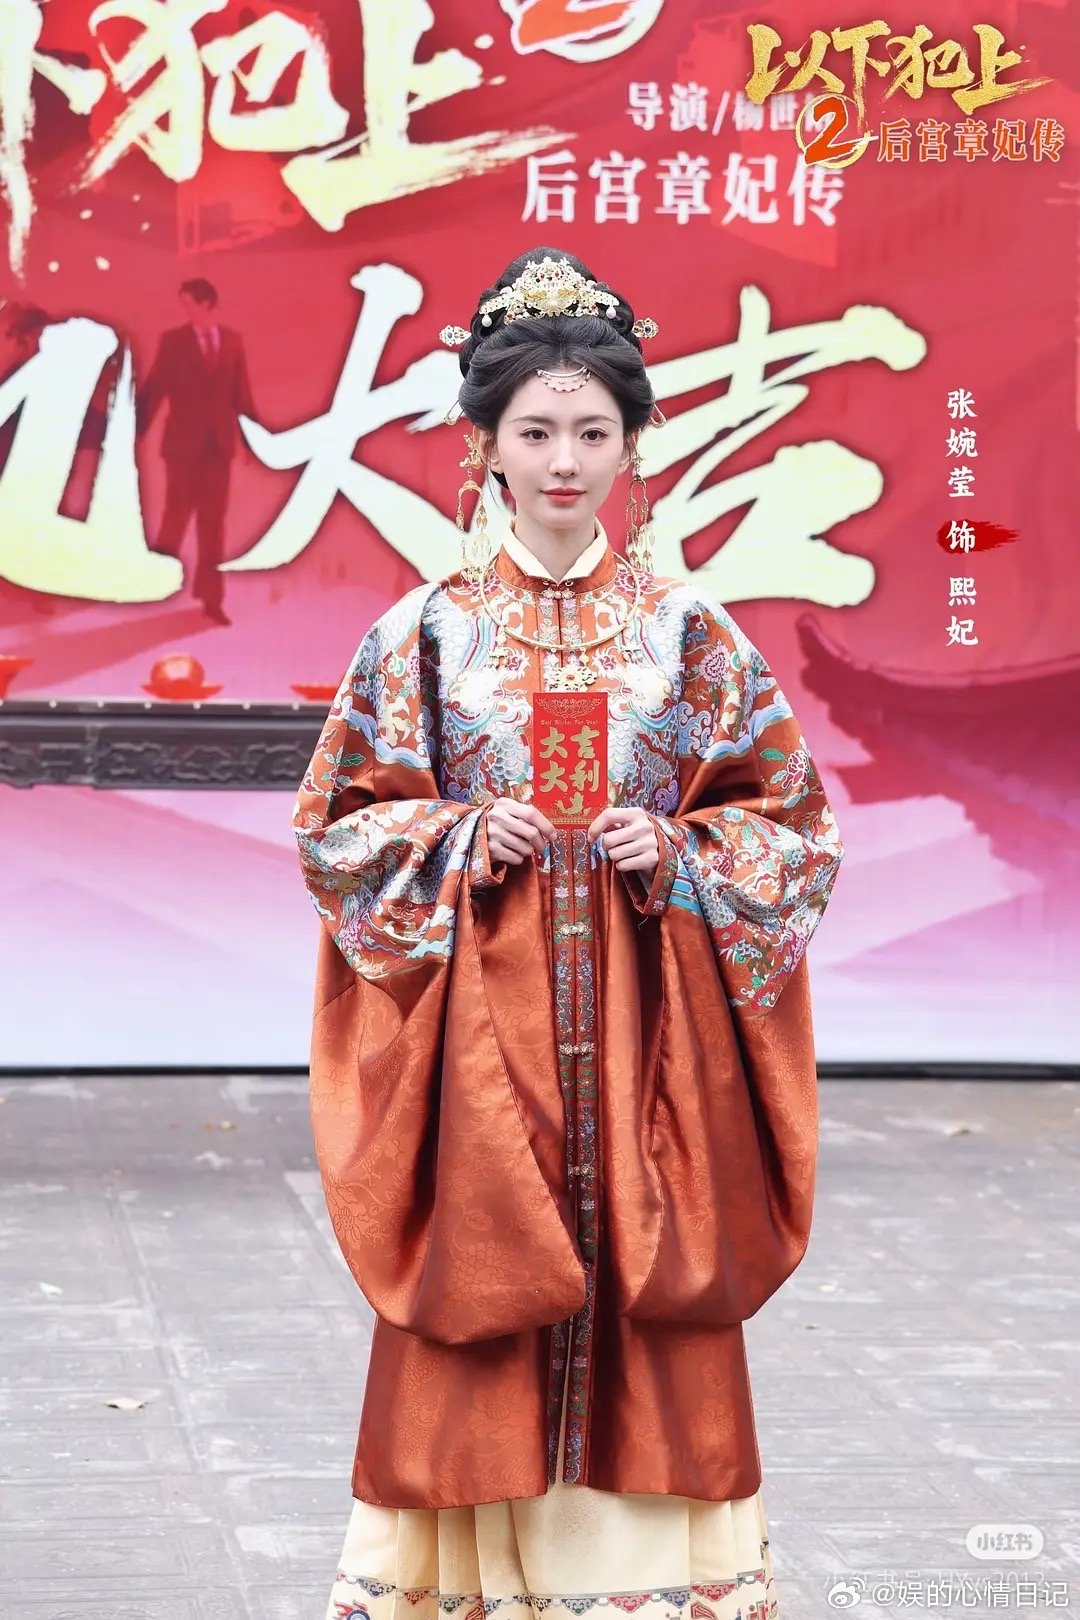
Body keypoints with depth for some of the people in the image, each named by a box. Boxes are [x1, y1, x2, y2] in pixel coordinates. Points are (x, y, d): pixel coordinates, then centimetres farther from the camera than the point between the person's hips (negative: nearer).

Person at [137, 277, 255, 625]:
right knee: (177, 513, 1)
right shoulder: (172, 340, -1)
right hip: (183, 441, -2)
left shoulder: (233, 341, 5)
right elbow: (154, 388, -4)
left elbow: (240, 392, 7)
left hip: (219, 441, 2)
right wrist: (135, 430, -8)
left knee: (213, 520, 6)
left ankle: (211, 597, 11)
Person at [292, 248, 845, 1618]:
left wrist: (680, 856, -10)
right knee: (480, 1301, 1)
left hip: (641, 1022, 1)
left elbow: (792, 822, 7)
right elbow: (336, 822, 5)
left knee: (645, 1293, 3)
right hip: (479, 1020, 0)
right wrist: (461, 839, -11)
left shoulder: (690, 630, 3)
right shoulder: (429, 630, 2)